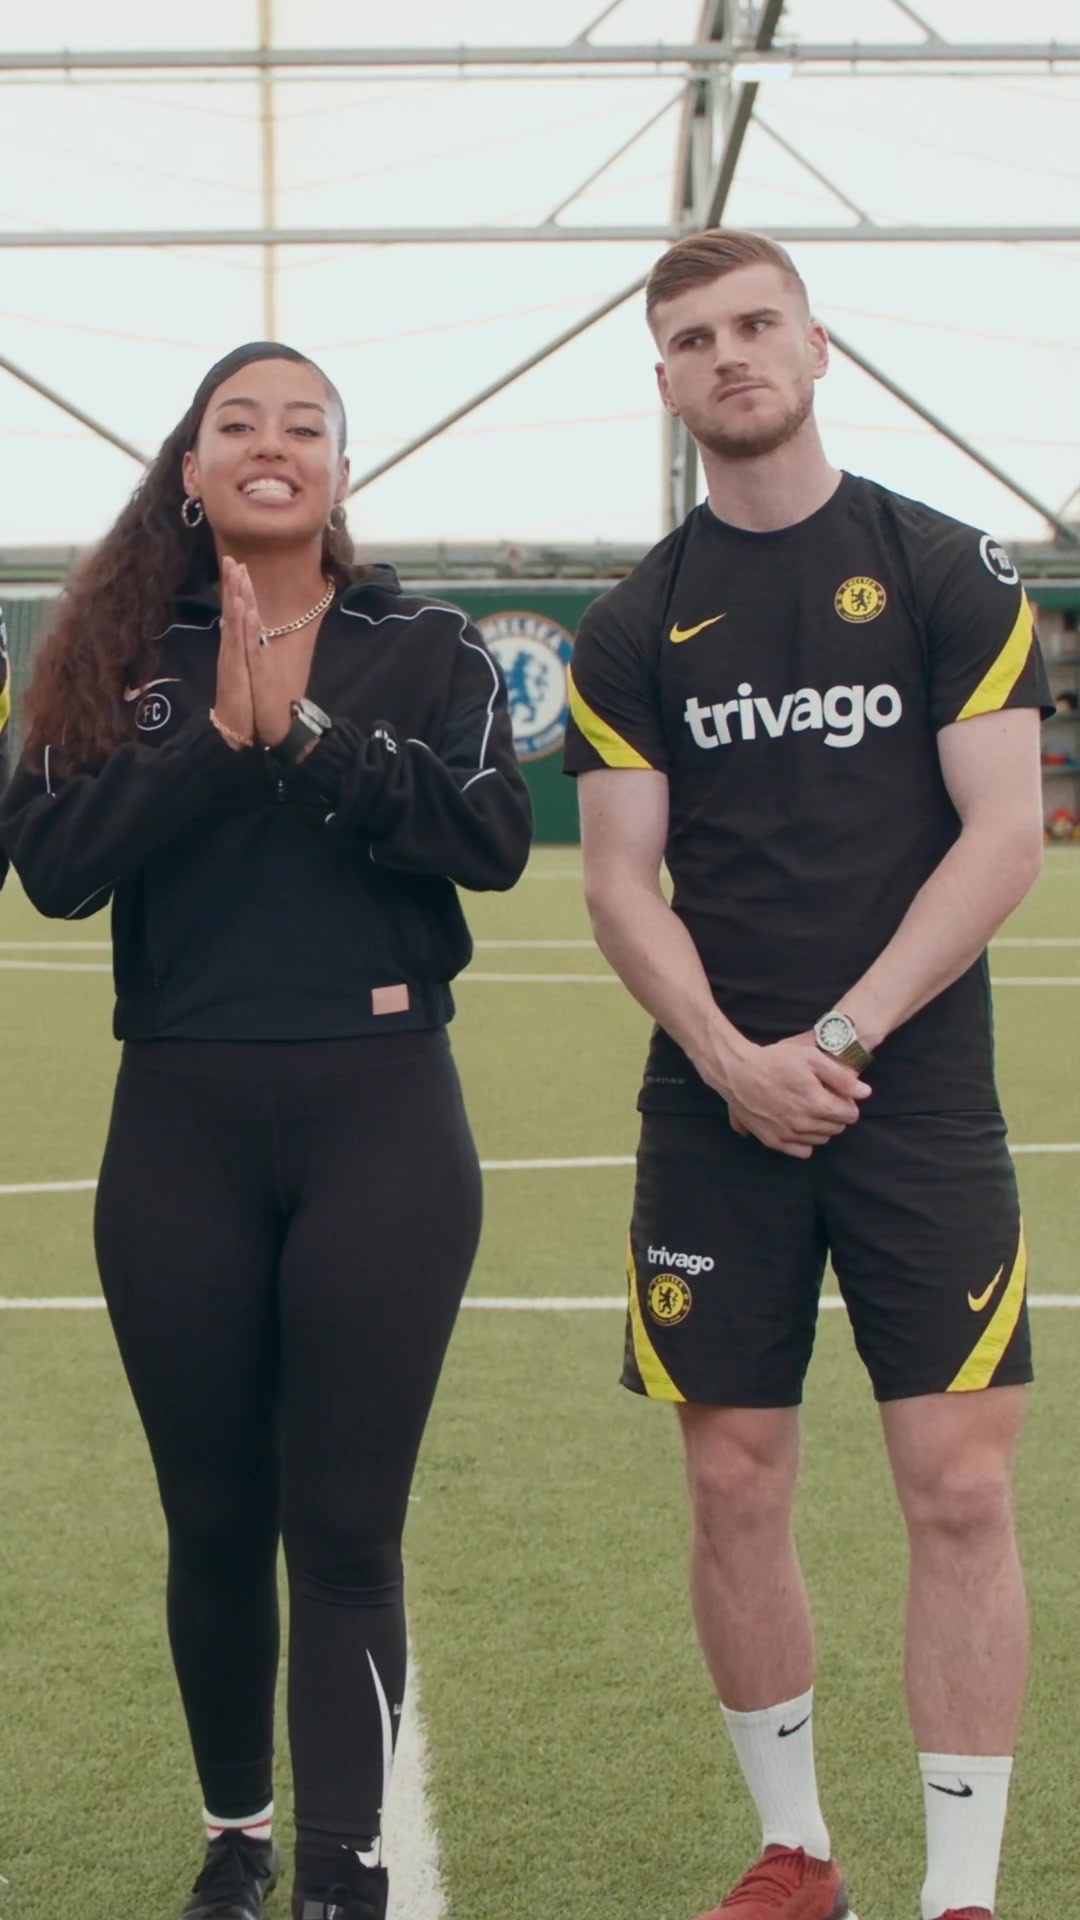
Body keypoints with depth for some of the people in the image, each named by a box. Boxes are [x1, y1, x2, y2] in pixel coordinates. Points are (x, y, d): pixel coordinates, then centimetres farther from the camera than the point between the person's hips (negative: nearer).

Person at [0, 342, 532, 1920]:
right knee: (214, 1520, 12)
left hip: (381, 1123, -2)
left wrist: (308, 735, -18)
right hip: (181, 1126, 2)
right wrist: (218, 737, -15)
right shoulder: (127, 652, 7)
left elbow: (494, 839, -11)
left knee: (345, 1529, -1)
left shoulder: (425, 651, 5)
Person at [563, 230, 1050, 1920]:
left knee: (960, 1490, -5)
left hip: (922, 1099, -2)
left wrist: (836, 1042, -13)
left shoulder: (951, 573, 1)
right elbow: (622, 878, 4)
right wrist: (732, 1058, -13)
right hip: (717, 1114, 2)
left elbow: (1004, 837, -6)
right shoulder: (636, 626, 8)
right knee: (736, 1488, 5)